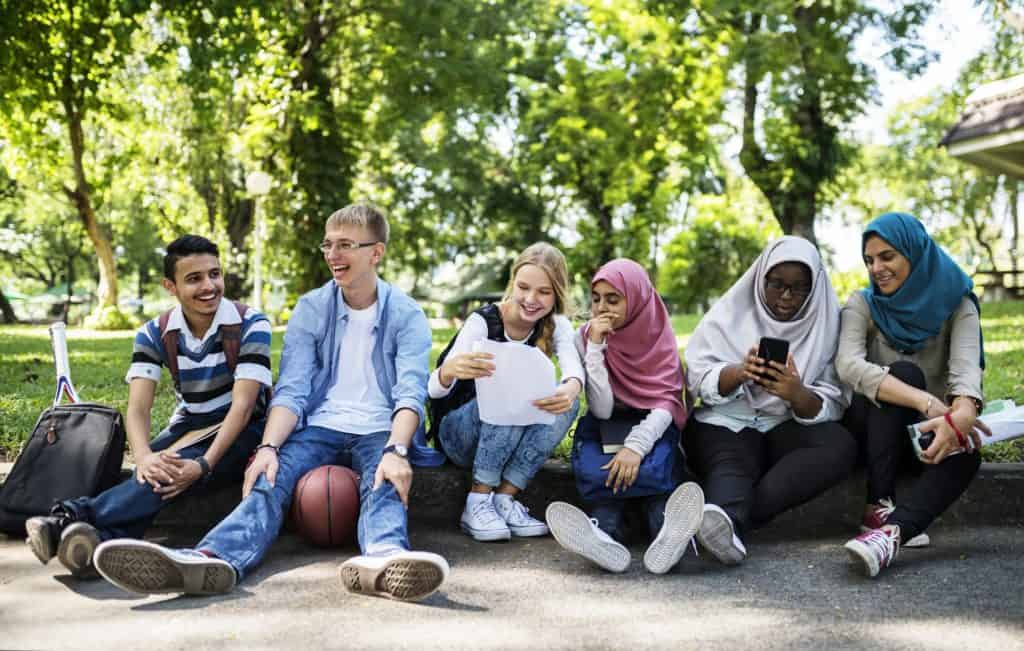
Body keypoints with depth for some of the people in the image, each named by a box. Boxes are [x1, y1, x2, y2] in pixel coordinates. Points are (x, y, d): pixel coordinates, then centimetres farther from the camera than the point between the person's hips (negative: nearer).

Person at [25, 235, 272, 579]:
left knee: (179, 471, -34)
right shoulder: (154, 334, -3)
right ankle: (106, 539, -55)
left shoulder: (250, 325, -14)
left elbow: (242, 405, -22)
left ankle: (72, 515, -51)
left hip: (240, 430, -5)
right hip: (189, 425, 5)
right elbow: (138, 408, -14)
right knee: (159, 472, -30)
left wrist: (204, 465, -37)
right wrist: (144, 457, -37)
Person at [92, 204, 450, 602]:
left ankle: (385, 558, -70)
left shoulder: (407, 315, 3)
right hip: (320, 427, 2)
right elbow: (291, 390, -1)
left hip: (380, 432, -1)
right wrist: (268, 447, -21)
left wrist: (396, 451, -32)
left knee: (383, 480, -36)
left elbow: (410, 392, -11)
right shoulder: (311, 309, 10)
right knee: (272, 476, -30)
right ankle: (214, 559, -60)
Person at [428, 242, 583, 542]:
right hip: (458, 434, -4)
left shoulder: (557, 326, -5)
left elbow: (573, 368, -27)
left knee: (565, 403, -24)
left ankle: (504, 498, -22)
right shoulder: (483, 322, -17)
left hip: (514, 437, 4)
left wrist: (570, 388, -53)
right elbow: (434, 389, -29)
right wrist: (450, 370, -54)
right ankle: (477, 502, -27)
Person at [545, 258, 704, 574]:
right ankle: (606, 535, -58)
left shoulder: (660, 337, -5)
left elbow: (666, 403, -18)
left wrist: (636, 447, -35)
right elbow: (601, 409, -17)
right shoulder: (585, 338, -6)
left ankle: (667, 532, -58)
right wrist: (596, 346, -23)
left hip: (652, 429, 0)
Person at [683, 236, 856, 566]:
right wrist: (739, 373, -29)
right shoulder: (731, 312, 1)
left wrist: (797, 394, -29)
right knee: (731, 465, -33)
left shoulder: (826, 325, 1)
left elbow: (831, 408, -6)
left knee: (841, 445, -29)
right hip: (727, 422, -1)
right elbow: (699, 381, -7)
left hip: (788, 428, 1)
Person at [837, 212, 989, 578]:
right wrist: (928, 402, -42)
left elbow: (966, 366, -24)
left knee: (965, 451, -34)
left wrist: (963, 413, -49)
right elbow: (849, 365, -27)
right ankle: (879, 507, -40)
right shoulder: (863, 305, -6)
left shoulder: (956, 305, -4)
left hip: (928, 431, 1)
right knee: (903, 373, -31)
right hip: (873, 428, -1)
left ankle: (890, 532, -55)